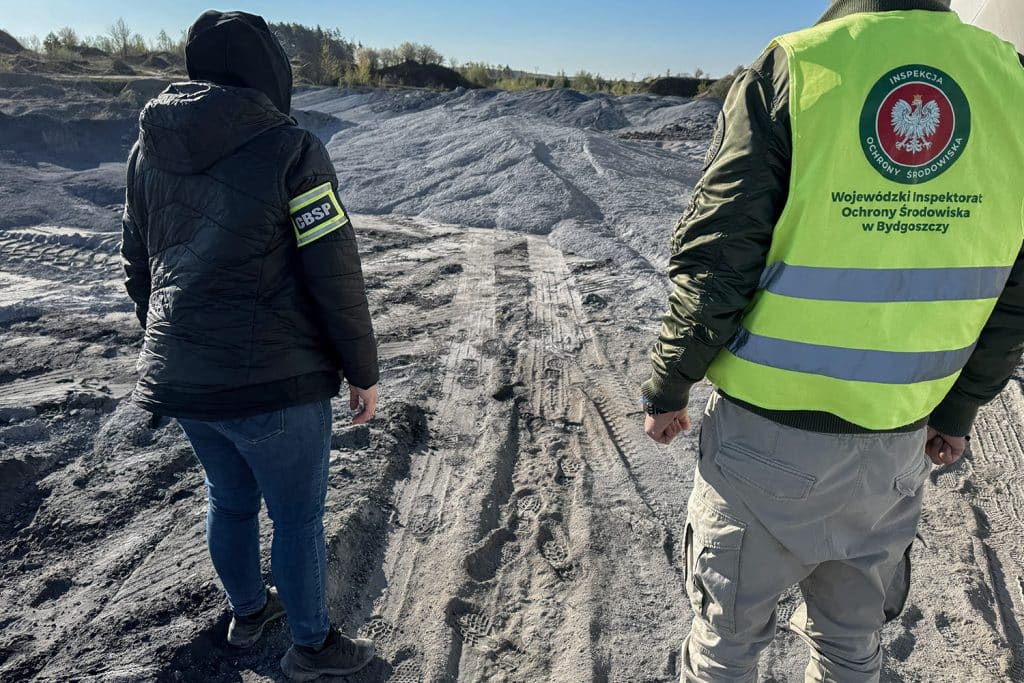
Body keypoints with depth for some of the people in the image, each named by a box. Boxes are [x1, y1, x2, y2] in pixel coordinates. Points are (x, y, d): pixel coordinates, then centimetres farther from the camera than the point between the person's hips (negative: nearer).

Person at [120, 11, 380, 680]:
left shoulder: (149, 149, 7)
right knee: (298, 516, 12)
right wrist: (363, 373, -6)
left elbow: (139, 266, 15)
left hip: (181, 378, 7)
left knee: (230, 499, 26)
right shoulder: (290, 149, -14)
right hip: (273, 382, -7)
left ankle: (247, 610, 49)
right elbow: (336, 277, -16)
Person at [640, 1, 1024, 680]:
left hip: (766, 437, -4)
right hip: (898, 444, 4)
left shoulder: (789, 71, -13)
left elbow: (713, 268, -17)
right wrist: (960, 408, 18)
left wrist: (667, 388, -3)